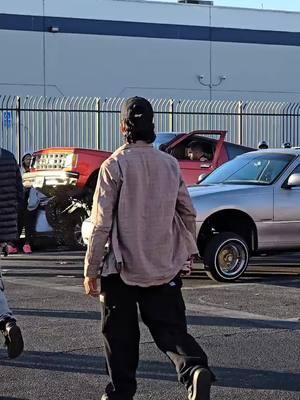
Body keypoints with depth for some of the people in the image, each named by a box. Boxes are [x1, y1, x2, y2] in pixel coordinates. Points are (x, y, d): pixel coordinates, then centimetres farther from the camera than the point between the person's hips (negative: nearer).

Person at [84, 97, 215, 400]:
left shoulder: (114, 165, -10)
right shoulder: (170, 164, 4)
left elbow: (101, 223, -11)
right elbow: (188, 213, 11)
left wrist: (90, 270, -5)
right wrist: (188, 251, 25)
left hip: (123, 268, -3)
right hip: (165, 267, 4)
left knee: (120, 336, 11)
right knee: (171, 329, 5)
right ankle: (196, 371, -19)